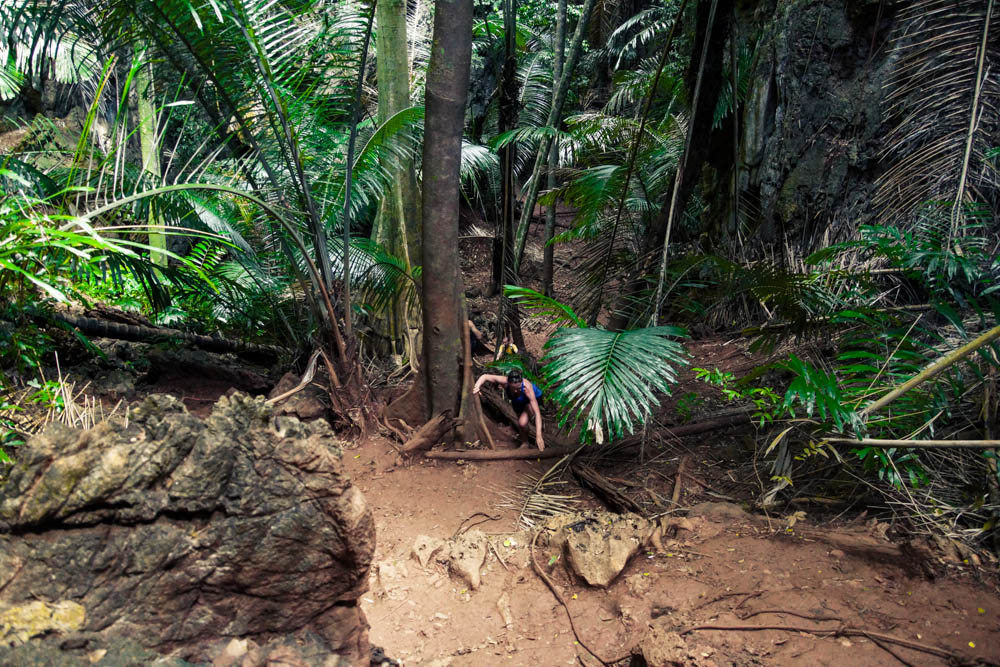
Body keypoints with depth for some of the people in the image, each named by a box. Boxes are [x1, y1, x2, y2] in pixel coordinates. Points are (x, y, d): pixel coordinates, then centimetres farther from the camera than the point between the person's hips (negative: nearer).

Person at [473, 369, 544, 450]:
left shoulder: (527, 388, -45)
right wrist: (477, 387, -46)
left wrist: (539, 436, -50)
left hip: (534, 397, -4)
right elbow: (485, 376, -24)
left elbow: (537, 413, -45)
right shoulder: (504, 381, -38)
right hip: (517, 401, 4)